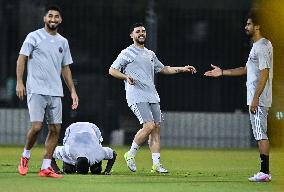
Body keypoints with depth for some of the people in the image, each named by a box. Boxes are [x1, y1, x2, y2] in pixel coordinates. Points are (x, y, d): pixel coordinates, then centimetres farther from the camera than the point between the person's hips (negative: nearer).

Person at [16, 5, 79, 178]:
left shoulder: (63, 42, 15)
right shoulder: (34, 37, 0)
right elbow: (22, 59, -2)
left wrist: (73, 91, 15)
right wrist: (19, 82, -12)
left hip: (56, 93, 5)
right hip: (36, 90, -5)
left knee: (55, 129, -1)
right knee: (36, 126, -15)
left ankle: (46, 167, 5)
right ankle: (26, 156, 11)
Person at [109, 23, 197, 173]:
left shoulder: (150, 54, 21)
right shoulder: (127, 53, 1)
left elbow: (163, 69, 32)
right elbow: (112, 70, -2)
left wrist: (182, 69, 23)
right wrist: (126, 77, -20)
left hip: (152, 96, 7)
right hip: (137, 97, -7)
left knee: (156, 127, -1)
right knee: (149, 126, -18)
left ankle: (156, 164, 1)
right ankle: (131, 154, -1)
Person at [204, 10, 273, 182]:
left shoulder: (262, 46, -14)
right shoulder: (257, 46, 19)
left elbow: (264, 74, -20)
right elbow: (246, 70, 28)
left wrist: (256, 98, -23)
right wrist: (222, 72, 25)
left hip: (259, 99, -11)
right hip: (256, 99, 11)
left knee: (261, 134, -11)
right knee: (260, 135, 10)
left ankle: (265, 172, -13)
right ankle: (265, 171, 11)